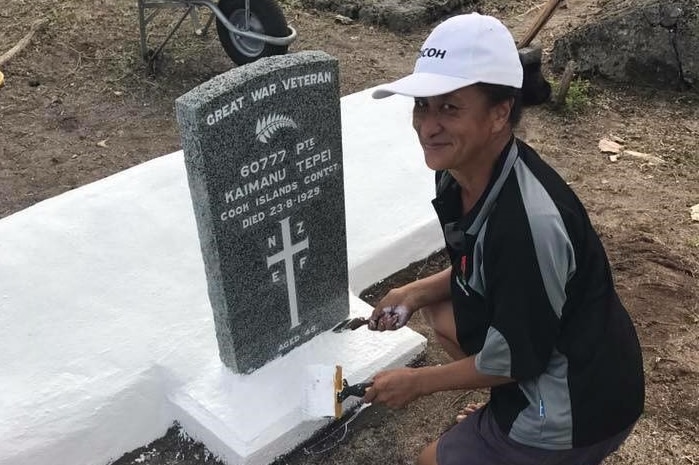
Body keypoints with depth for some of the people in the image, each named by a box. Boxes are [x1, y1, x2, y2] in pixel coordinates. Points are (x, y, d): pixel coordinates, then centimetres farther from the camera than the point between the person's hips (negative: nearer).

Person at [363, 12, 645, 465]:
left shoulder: (528, 221, -34)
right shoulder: (461, 173, -8)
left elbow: (515, 358, -22)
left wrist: (418, 381, -10)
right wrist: (416, 293, -1)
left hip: (581, 400, -8)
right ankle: (499, 420, 24)